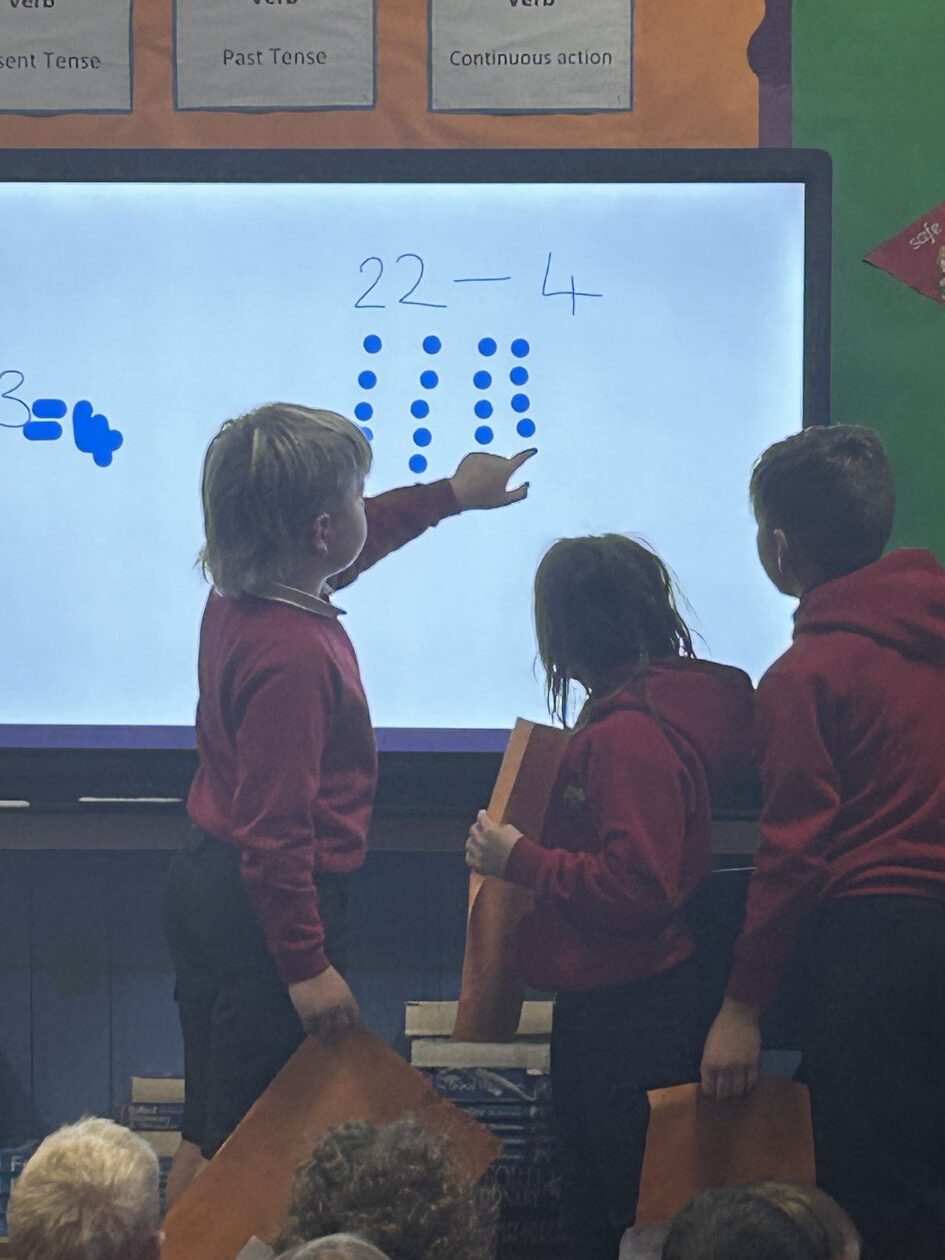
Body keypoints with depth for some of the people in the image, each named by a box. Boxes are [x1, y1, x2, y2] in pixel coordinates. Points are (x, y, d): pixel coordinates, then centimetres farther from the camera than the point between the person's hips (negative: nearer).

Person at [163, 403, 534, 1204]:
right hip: (267, 917, -10)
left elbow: (366, 537, 26)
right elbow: (274, 830, -28)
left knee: (210, 1133, 18)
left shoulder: (239, 598, 3)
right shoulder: (293, 655, -27)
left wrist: (451, 496, 36)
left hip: (208, 886, 10)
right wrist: (307, 965, -23)